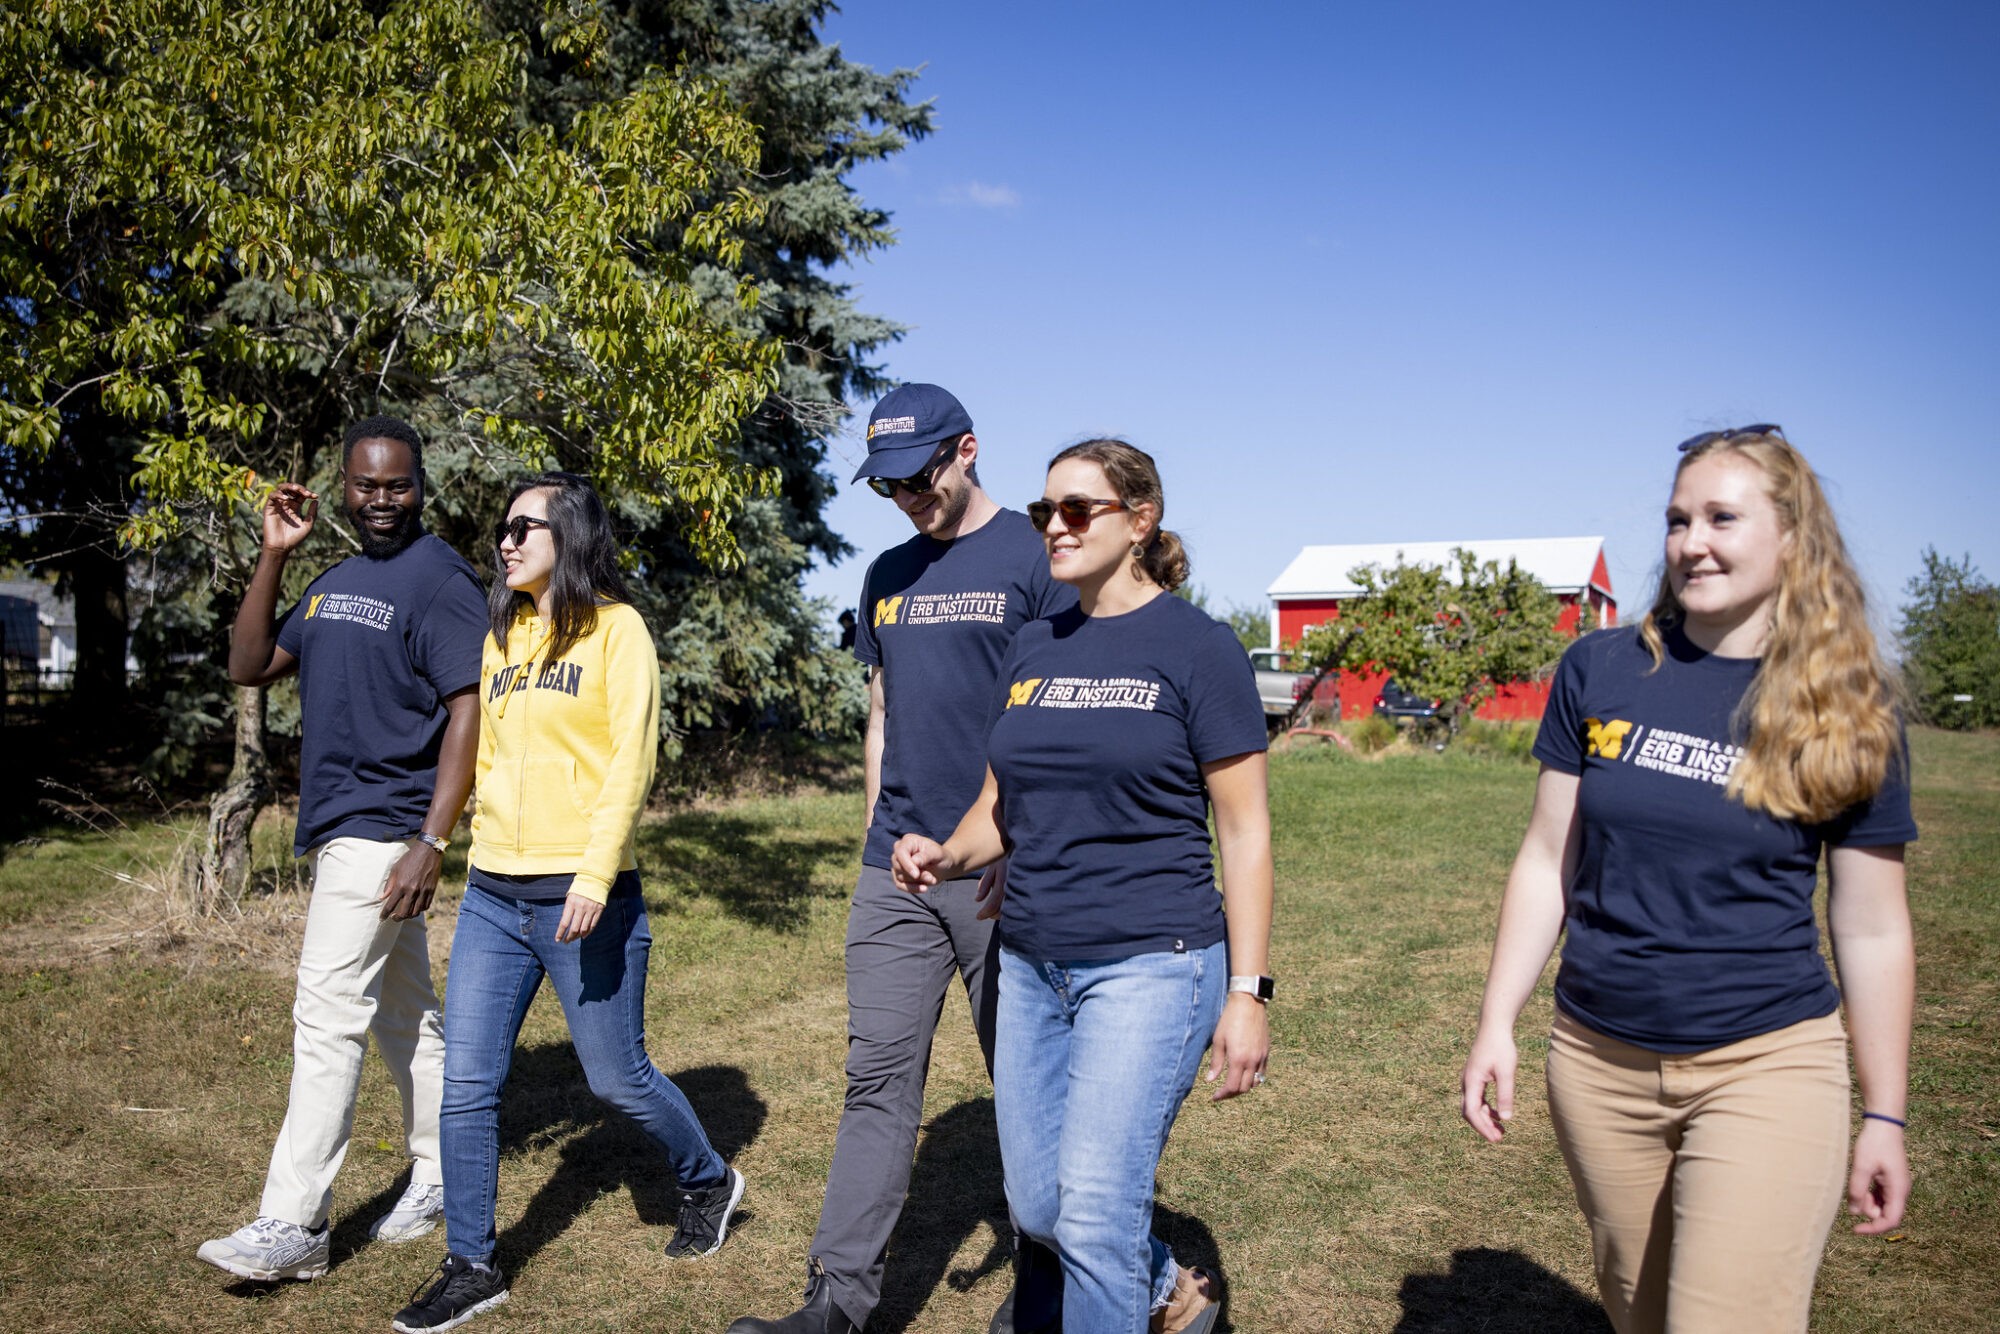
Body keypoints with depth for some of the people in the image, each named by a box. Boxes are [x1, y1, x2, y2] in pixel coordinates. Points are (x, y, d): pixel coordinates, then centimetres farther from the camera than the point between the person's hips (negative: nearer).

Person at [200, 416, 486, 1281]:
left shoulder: (439, 579, -11)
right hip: (339, 829, 8)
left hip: (381, 831, -8)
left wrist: (432, 841, -23)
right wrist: (273, 556, 4)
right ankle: (438, 1175, 26)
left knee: (327, 1015, -9)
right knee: (403, 1013, 15)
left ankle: (294, 1225, -2)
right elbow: (249, 667, 13)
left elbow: (469, 710, -17)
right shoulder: (335, 583, 15)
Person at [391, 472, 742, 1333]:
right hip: (492, 895, 6)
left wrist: (595, 874, -21)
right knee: (467, 1082, 4)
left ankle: (708, 1181, 32)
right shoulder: (502, 635, 13)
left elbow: (630, 760, -12)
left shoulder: (614, 628, -5)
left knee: (616, 1077, 6)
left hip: (582, 895, -6)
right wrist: (485, 850, 13)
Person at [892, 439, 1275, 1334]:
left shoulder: (1196, 646, -7)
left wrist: (1247, 992, -12)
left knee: (1095, 1207, -12)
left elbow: (1243, 830, -7)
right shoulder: (1032, 650, 10)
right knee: (1037, 1209, 14)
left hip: (1149, 963, -7)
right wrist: (948, 854, -6)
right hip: (1031, 964, 7)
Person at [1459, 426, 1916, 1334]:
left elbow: (1872, 930, 1)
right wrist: (1495, 1023, 1)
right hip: (1598, 1062, 3)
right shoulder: (1600, 671, -1)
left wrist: (1885, 1117, 4)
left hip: (1765, 1066, -2)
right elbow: (1548, 862, 4)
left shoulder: (1849, 713, -4)